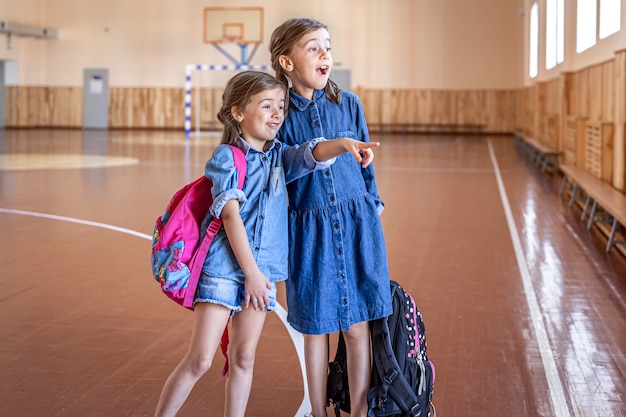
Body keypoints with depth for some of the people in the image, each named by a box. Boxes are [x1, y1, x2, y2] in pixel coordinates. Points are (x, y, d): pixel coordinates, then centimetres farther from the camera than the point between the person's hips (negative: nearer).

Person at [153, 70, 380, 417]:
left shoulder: (280, 155, 11)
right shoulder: (226, 157, -5)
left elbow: (312, 154, -10)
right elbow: (230, 215, -12)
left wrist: (343, 144, -32)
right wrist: (250, 271, -15)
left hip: (262, 271, 5)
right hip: (223, 268, -5)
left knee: (243, 358, 10)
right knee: (199, 360, -4)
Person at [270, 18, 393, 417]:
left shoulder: (348, 104, 1)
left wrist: (373, 202, 12)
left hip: (357, 224, 1)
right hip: (309, 230, -1)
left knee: (357, 326, 4)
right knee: (316, 327, 9)